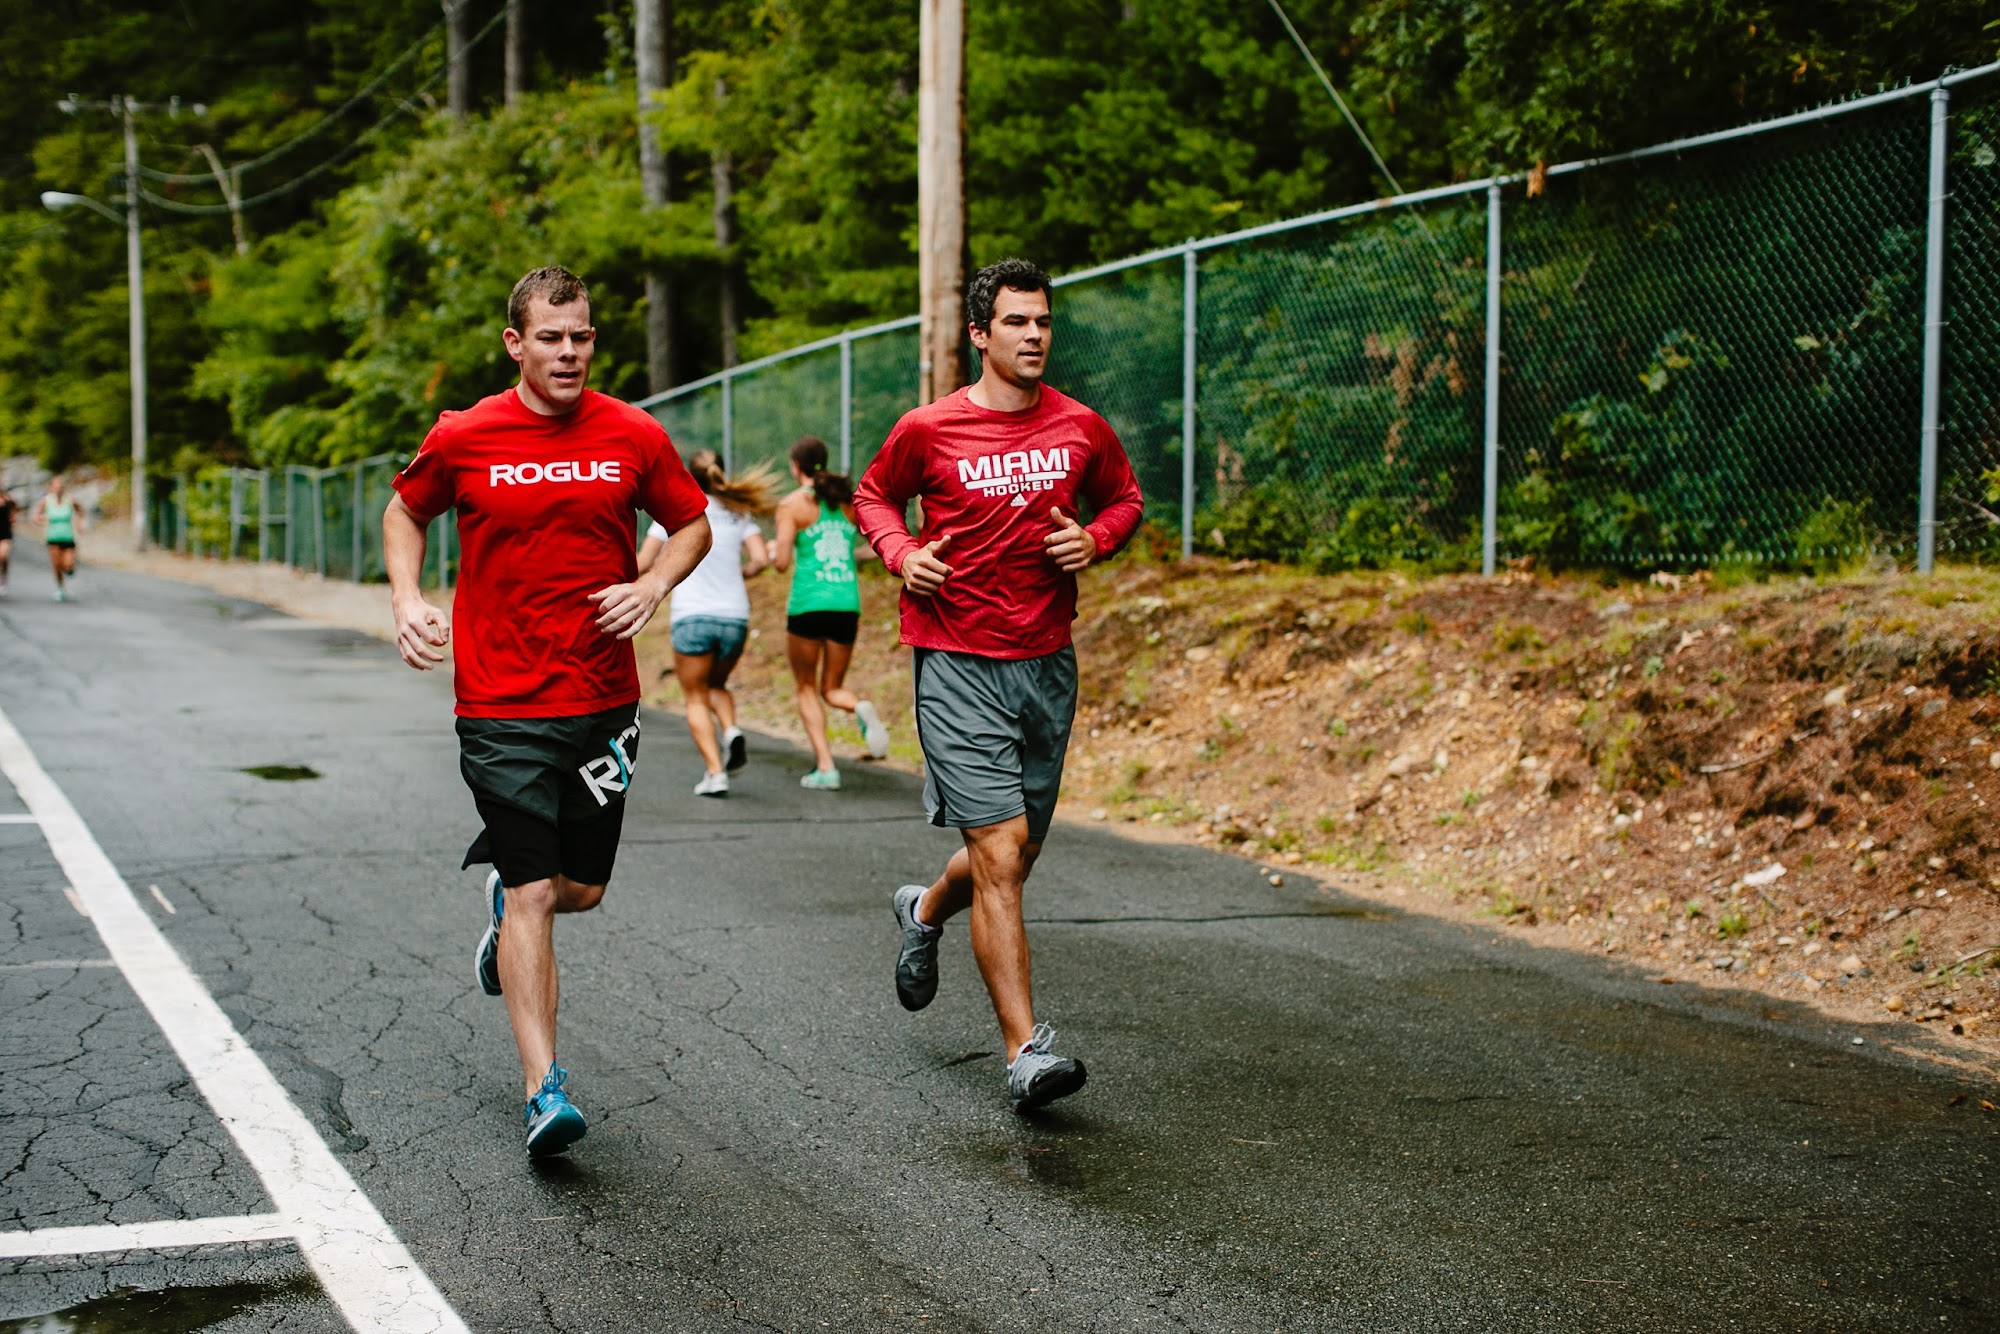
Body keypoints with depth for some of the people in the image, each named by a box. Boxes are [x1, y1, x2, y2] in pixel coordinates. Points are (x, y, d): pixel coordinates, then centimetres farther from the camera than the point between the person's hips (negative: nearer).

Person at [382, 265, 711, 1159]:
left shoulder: (634, 437, 1)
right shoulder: (462, 439, -2)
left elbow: (692, 523, 14)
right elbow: (405, 514, 15)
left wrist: (653, 586, -6)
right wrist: (408, 601, -2)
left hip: (605, 700, 3)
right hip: (501, 706, -3)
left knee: (582, 888, 12)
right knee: (533, 891, -8)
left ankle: (508, 900, 49)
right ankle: (544, 1090, -4)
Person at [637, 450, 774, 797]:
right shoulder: (739, 514, 12)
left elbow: (643, 564, 3)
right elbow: (761, 560, -1)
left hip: (692, 615, -3)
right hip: (735, 616, 3)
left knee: (695, 698, 8)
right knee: (717, 685, 24)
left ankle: (714, 772, -7)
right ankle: (731, 731, -6)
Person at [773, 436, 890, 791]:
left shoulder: (792, 504, -2)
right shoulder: (848, 500, 11)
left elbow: (782, 561, -6)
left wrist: (773, 552, 14)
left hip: (808, 603, -4)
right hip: (847, 602, 4)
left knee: (805, 688, 12)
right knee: (832, 688, 16)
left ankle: (825, 768, 0)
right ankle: (861, 709, -19)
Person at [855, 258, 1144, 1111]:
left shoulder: (1081, 430, 3)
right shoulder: (927, 430, -4)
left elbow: (1124, 496, 20)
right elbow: (873, 495, 13)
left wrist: (1095, 539, -1)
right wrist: (901, 553, -6)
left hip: (1047, 664, 4)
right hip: (956, 664, -4)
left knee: (1016, 855, 15)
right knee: (999, 853, -14)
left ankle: (925, 912, 49)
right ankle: (1025, 1050, -10)